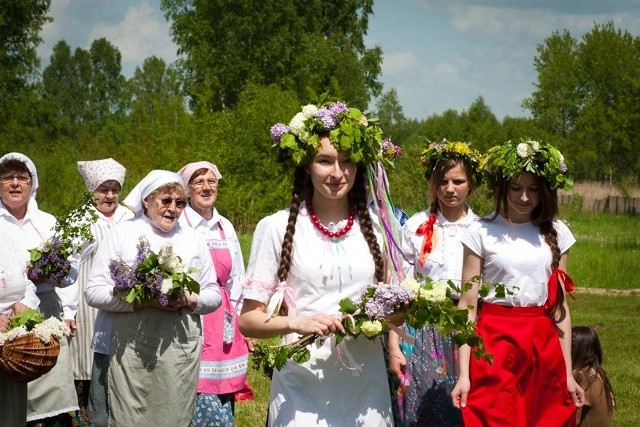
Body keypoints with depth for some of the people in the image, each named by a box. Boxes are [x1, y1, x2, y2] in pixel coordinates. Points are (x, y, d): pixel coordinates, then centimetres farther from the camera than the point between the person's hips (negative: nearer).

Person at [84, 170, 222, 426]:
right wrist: (143, 300, -14)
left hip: (181, 349, 3)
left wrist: (191, 301, -8)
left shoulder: (193, 239, 15)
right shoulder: (122, 233, 5)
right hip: (131, 348, -3)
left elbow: (214, 294, 15)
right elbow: (94, 292, -2)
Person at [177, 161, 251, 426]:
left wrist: (237, 319, 15)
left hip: (223, 323, 6)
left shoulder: (225, 227, 13)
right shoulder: (178, 225, -7)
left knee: (223, 401, 4)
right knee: (203, 400, -10)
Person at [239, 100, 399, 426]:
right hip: (303, 389, -3)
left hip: (366, 385, 3)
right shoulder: (277, 228, -4)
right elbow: (248, 319, -3)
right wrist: (294, 322, -21)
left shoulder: (373, 228, 7)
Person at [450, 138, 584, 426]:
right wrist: (463, 373, -12)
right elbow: (467, 304, -6)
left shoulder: (556, 233, 6)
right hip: (493, 345, -3)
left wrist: (568, 373, 6)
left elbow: (561, 305, 8)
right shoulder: (481, 233, -4)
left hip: (543, 348, 3)